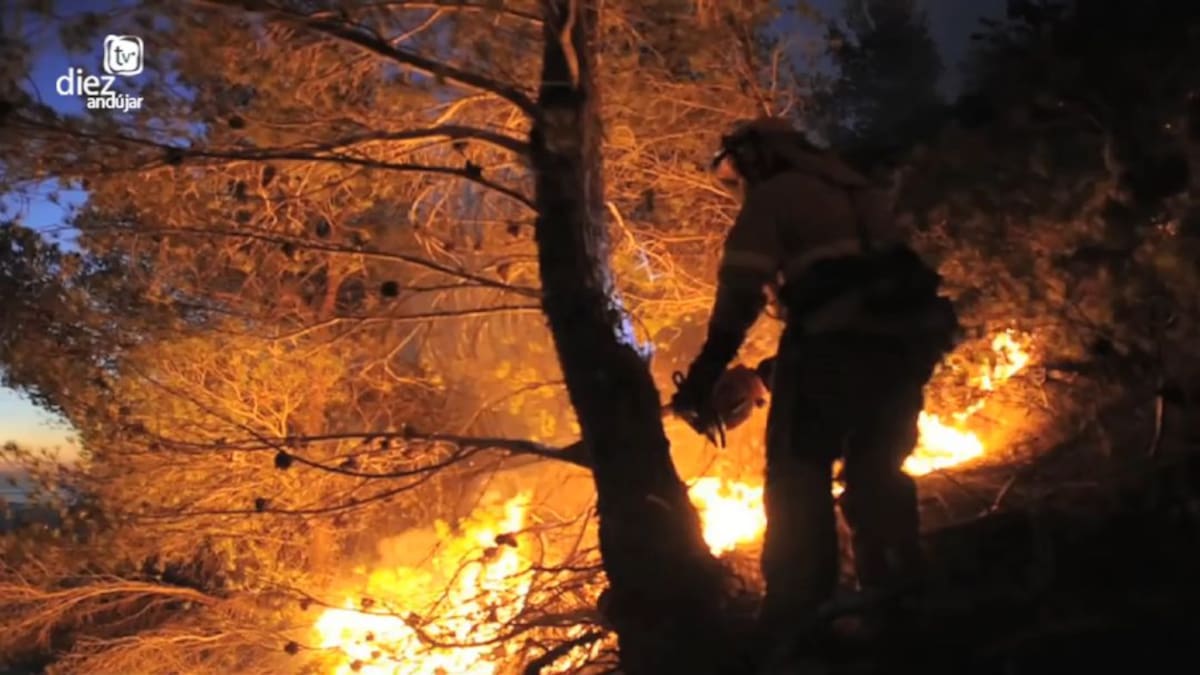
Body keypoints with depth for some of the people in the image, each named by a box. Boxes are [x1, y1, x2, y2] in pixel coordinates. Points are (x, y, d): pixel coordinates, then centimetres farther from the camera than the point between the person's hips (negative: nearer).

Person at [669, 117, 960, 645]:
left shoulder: (772, 196, 6)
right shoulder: (854, 188, 28)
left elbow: (740, 292, -4)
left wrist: (703, 377, -4)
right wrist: (786, 361, 32)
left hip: (843, 340, -7)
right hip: (909, 333, 7)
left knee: (798, 473, 0)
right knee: (877, 467, 19)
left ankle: (795, 614, -2)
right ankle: (895, 590, 24)